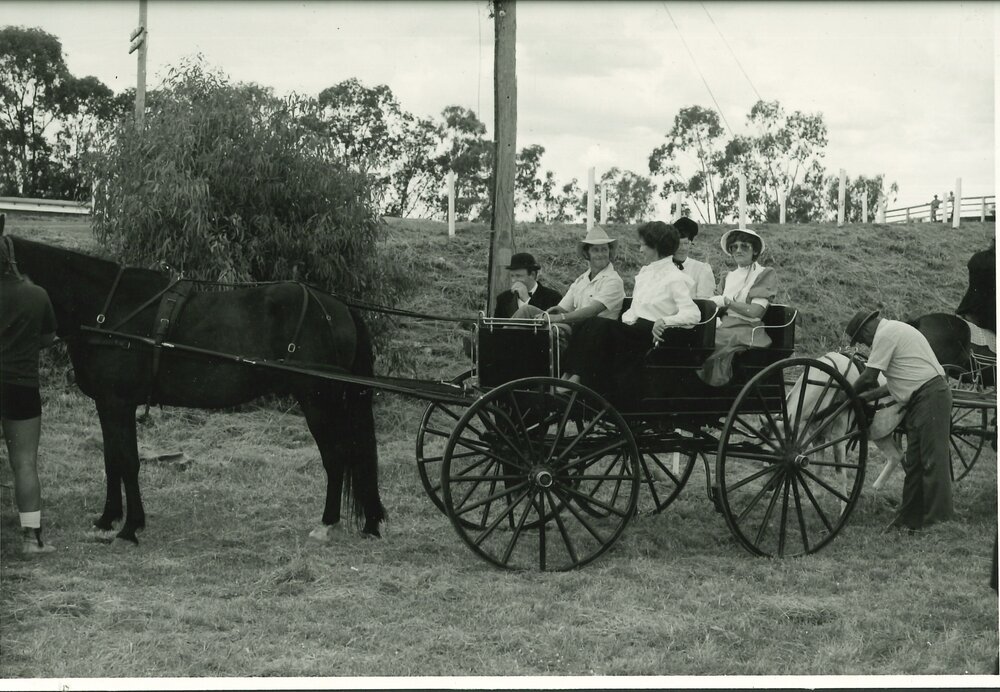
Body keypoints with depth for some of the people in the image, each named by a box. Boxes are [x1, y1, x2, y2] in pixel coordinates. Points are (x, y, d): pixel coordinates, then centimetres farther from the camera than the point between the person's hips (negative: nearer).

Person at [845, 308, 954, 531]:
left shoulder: (885, 334, -9)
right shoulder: (896, 330, 23)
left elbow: (869, 377, -10)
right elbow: (897, 382, 22)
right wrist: (868, 396, 17)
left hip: (930, 396, -11)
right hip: (921, 399, 11)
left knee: (932, 460, -10)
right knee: (914, 461, 12)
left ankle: (938, 518, -10)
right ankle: (911, 518, 17)